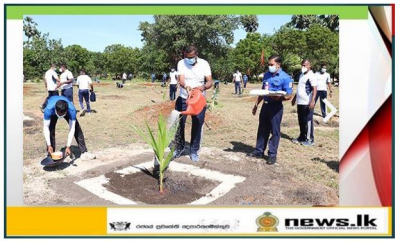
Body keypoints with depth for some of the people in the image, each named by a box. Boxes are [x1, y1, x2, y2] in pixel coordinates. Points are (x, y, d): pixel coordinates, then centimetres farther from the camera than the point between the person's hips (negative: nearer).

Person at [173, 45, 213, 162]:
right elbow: (181, 80, -21)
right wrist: (186, 87, -44)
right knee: (178, 123, 4)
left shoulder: (204, 64, -7)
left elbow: (210, 82, -13)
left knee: (197, 126, 4)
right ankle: (179, 147, 23)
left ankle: (194, 151, 16)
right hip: (183, 98, 1)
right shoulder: (181, 63, -7)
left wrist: (203, 87, -36)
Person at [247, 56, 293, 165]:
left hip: (276, 107, -6)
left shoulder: (285, 77, -11)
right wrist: (256, 104, 16)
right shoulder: (266, 75, 9)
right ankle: (259, 151, 23)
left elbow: (288, 96, -13)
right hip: (265, 105, 6)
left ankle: (272, 154, 12)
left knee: (274, 131, 3)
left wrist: (277, 97, -31)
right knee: (262, 129, 13)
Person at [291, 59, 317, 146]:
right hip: (300, 102, 8)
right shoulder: (301, 75, 17)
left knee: (308, 121, -1)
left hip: (307, 103, -8)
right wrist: (295, 98, 25)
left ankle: (310, 139, 8)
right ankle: (302, 137, 26)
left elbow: (314, 89, -18)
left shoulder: (311, 76, -11)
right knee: (301, 121, 15)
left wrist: (313, 101, -27)